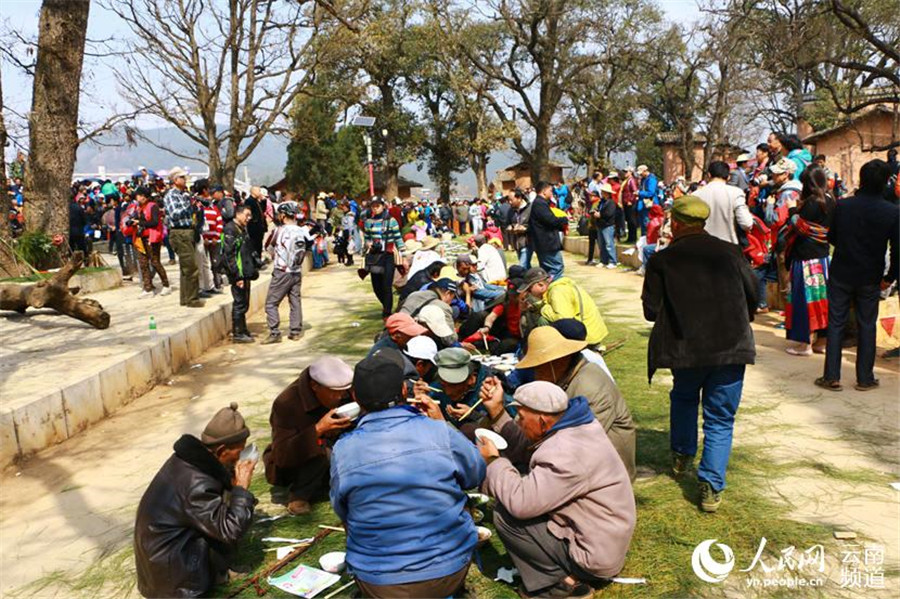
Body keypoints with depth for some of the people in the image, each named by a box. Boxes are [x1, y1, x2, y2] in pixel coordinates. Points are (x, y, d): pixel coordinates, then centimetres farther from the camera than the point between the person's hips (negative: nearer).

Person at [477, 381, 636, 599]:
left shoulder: (568, 454, -31)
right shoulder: (571, 425, -2)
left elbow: (520, 502, -32)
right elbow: (524, 449, 5)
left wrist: (493, 460, -18)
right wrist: (497, 411, 0)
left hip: (596, 556, -10)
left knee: (505, 514, -15)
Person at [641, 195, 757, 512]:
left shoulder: (662, 260, -2)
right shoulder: (729, 252, 5)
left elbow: (651, 311, -3)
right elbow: (753, 295, 10)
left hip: (686, 347, 0)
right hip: (732, 346, 1)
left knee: (683, 397, 29)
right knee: (720, 418, 8)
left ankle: (682, 455, 38)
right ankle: (711, 487, 3)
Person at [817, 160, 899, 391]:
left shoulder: (842, 205, -9)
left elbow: (831, 238, 2)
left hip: (841, 274, 0)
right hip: (870, 278, 0)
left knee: (836, 323, 7)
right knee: (867, 326, 10)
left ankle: (832, 377, 8)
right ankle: (865, 378, 17)